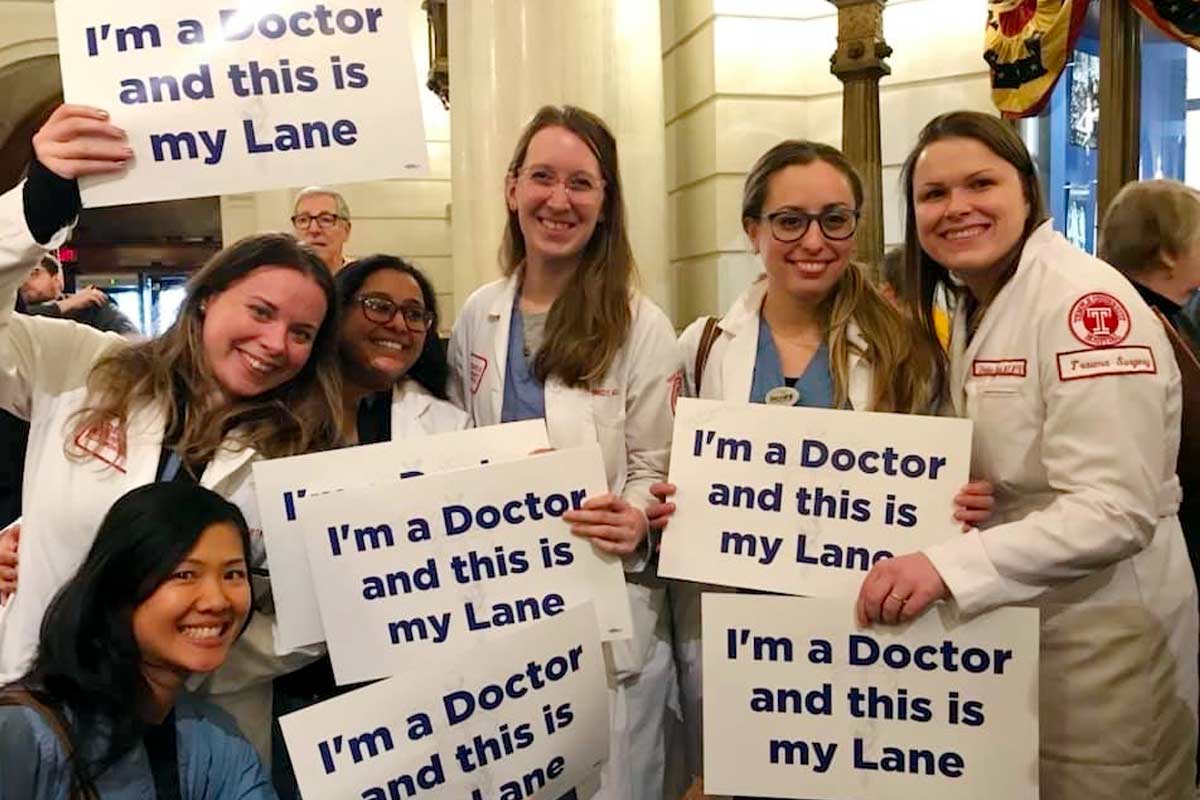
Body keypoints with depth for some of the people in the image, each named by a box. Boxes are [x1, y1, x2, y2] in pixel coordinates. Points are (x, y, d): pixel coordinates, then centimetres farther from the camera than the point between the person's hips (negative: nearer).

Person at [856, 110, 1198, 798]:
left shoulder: (1088, 301, -18)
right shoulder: (970, 309, 8)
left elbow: (1116, 510, -26)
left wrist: (948, 565, -32)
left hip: (1101, 632, -8)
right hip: (1009, 615, 8)